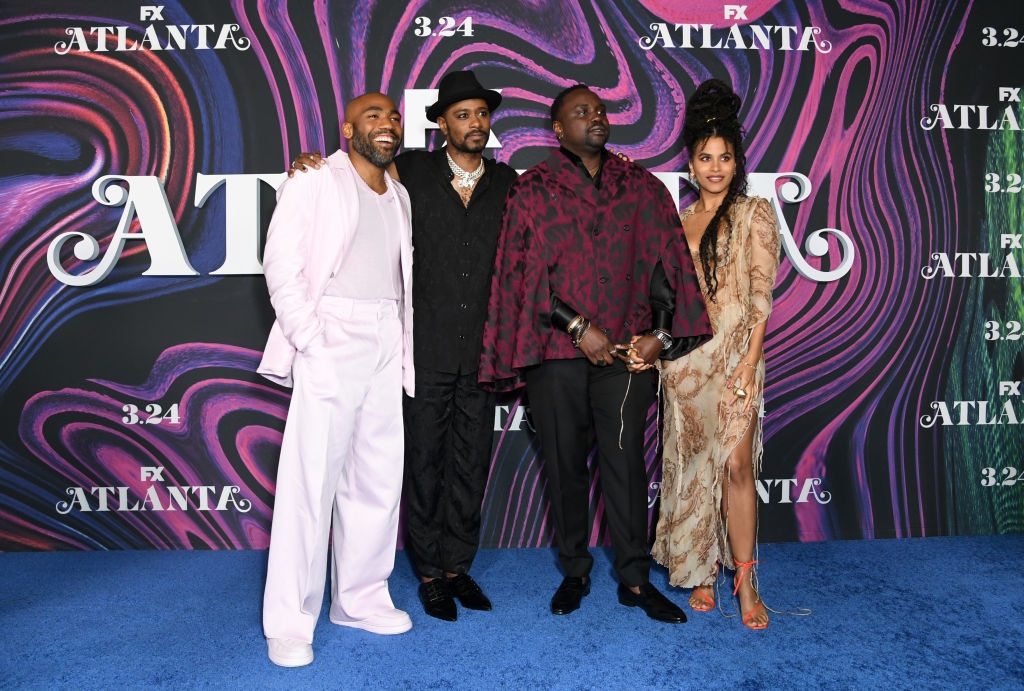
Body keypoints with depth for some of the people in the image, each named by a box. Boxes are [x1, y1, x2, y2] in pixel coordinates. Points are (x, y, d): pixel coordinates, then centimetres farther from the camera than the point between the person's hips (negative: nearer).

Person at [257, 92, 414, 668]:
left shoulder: (399, 195, 20)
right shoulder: (317, 180, 1)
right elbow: (281, 263, -6)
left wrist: (405, 349, 9)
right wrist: (310, 337, -15)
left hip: (387, 344, 6)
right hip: (333, 338, -6)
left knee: (378, 476, 8)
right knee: (311, 477, -7)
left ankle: (361, 598, 21)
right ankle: (290, 622, 2)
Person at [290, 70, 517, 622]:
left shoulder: (507, 182, 10)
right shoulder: (412, 171, 3)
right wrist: (311, 165, -7)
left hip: (482, 349, 2)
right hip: (427, 347, -2)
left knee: (471, 462, 10)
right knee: (424, 462, 6)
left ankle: (458, 565, 26)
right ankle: (429, 573, 21)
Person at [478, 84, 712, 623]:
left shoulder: (642, 188, 11)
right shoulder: (531, 191, 4)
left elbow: (667, 261, 7)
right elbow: (523, 272, -4)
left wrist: (661, 332, -5)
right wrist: (579, 328, -12)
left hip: (627, 353, 1)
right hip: (557, 353, -1)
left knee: (626, 464, 3)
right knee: (565, 466, 8)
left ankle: (635, 579, 17)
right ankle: (574, 572, 25)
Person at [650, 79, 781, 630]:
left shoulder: (755, 213, 2)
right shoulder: (678, 221, 14)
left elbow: (762, 294, -5)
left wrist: (750, 361, -13)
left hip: (734, 353, -3)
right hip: (682, 356, 4)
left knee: (735, 463, -9)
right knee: (692, 464, 7)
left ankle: (745, 580, 4)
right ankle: (701, 571, 20)